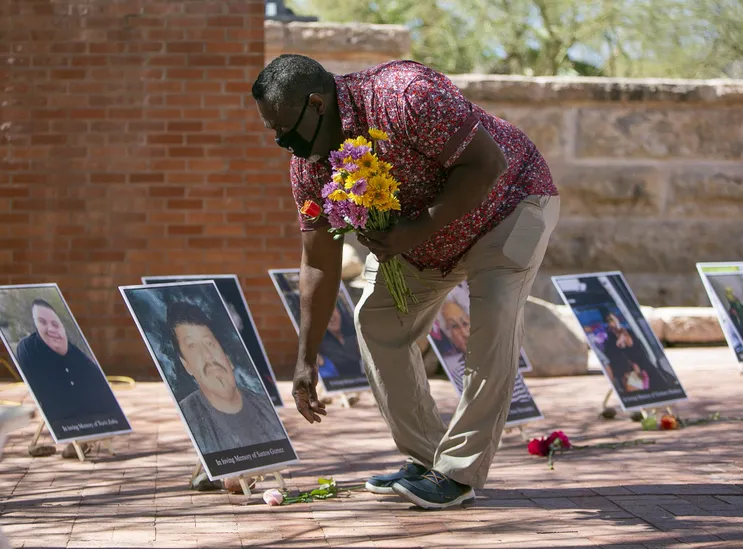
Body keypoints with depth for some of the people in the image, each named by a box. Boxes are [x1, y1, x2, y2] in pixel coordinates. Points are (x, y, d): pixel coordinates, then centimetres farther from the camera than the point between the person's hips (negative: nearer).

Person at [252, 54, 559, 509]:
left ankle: (460, 472, -17)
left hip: (507, 202, -7)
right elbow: (319, 264, -8)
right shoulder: (308, 163, -14)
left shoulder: (406, 96, -37)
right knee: (374, 317, -2)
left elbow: (487, 164, -34)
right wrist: (307, 360, -9)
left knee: (495, 317, -24)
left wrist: (421, 229, -36)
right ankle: (425, 458, 7)